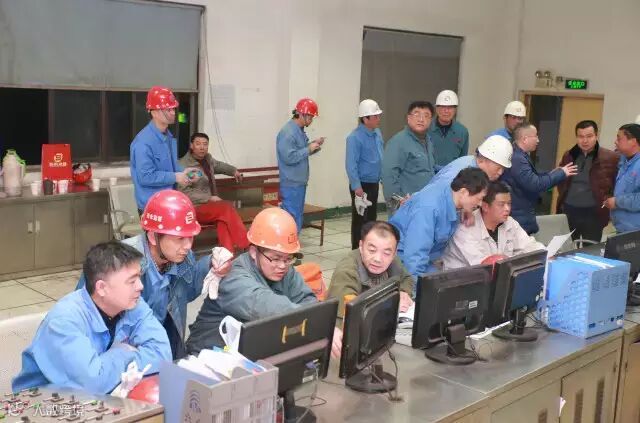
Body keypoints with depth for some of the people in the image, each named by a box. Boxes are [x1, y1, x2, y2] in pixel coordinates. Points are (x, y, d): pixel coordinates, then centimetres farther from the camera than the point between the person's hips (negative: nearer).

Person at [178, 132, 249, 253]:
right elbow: (184, 193, -17)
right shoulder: (184, 165, -11)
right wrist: (209, 198, -20)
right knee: (227, 208, -29)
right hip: (194, 208, -6)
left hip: (210, 204, 6)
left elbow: (218, 165, 38)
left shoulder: (207, 158, 12)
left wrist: (234, 171, 31)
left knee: (223, 218, -29)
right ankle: (245, 247, -25)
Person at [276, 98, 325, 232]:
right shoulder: (288, 132, -19)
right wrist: (309, 149, -19)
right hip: (291, 183, -10)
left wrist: (314, 145, 4)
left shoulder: (300, 130, 11)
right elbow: (289, 157, -26)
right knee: (292, 219, -6)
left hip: (300, 182, 10)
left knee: (297, 216, 16)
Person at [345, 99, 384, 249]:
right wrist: (357, 186, -23)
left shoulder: (377, 133, 7)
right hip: (361, 184, -8)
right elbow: (351, 164, -19)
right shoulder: (355, 137, -17)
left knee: (372, 218, 16)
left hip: (374, 183, 8)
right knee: (360, 220, -1)